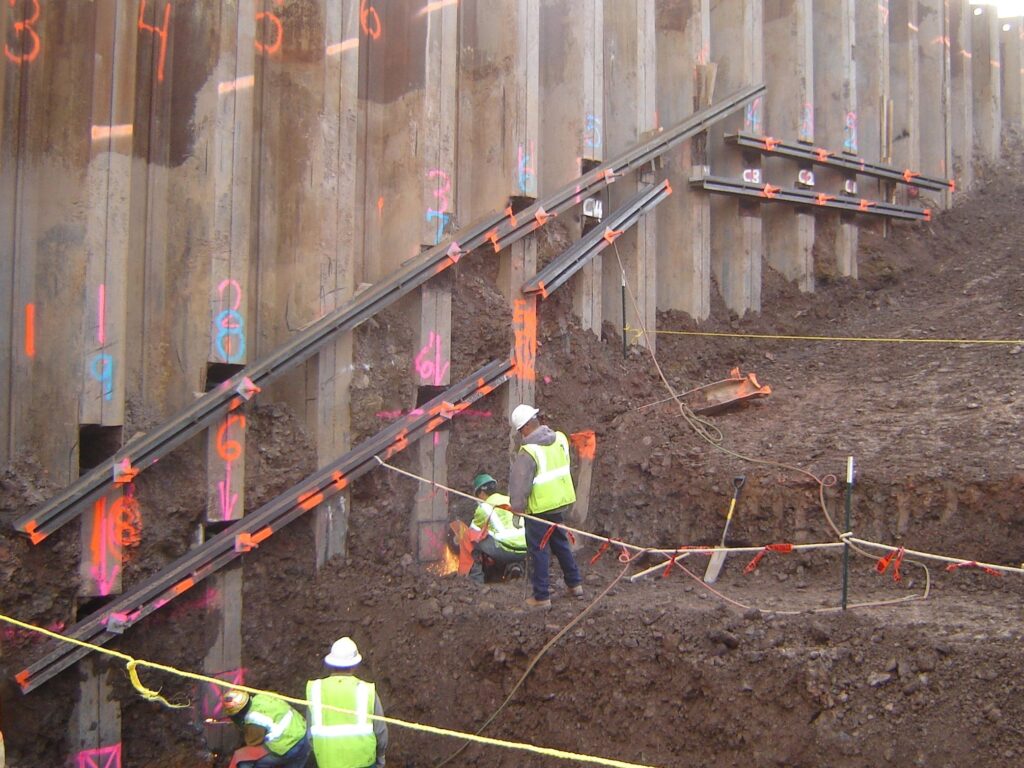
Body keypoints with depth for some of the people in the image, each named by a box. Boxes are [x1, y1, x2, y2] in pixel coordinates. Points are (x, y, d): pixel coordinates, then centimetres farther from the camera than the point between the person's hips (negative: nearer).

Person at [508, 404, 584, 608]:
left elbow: (520, 483, -18)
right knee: (560, 542, 23)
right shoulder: (560, 439, -2)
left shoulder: (528, 451, -23)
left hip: (539, 507, -7)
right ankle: (575, 584, 32)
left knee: (538, 550, 3)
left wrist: (517, 506, -5)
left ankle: (542, 597, 8)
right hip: (561, 501, 7)